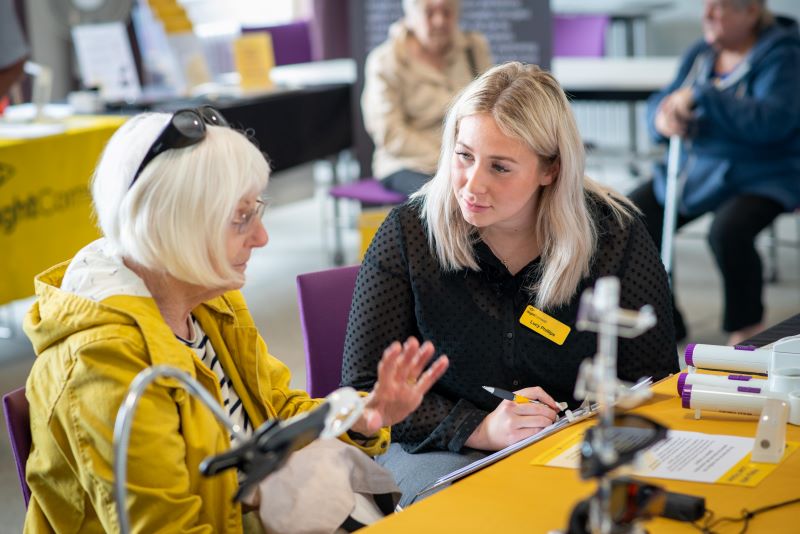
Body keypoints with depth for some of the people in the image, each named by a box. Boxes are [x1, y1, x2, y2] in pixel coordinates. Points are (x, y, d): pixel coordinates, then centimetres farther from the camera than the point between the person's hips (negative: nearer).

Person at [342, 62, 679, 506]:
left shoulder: (616, 236, -5)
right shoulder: (408, 234, -6)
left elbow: (653, 382, 0)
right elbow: (366, 389, -6)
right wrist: (483, 430, -21)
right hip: (443, 451, -2)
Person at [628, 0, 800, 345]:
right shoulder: (700, 54, 10)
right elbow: (662, 100, 13)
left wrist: (700, 97, -25)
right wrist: (662, 117, -14)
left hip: (760, 177, -7)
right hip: (695, 169, 7)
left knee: (728, 231, -34)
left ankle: (748, 329, -10)